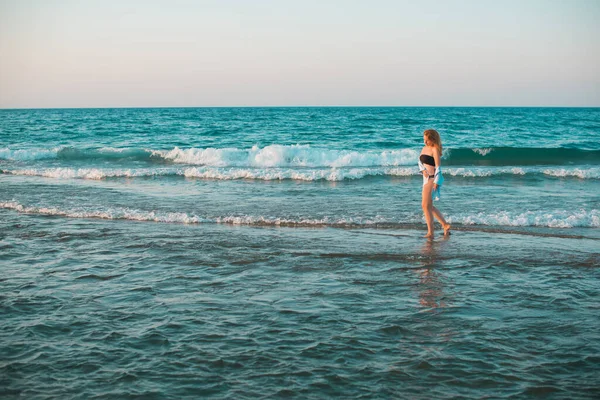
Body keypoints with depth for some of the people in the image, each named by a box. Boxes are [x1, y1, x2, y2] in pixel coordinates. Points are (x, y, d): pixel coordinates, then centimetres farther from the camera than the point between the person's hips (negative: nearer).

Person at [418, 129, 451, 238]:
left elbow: (438, 167, -16)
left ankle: (430, 232, -13)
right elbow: (420, 161, 15)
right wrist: (423, 170, -7)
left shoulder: (435, 149, -11)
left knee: (426, 205, -14)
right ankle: (445, 225, 25)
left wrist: (436, 183, -22)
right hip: (426, 178, 9)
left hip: (432, 179, -9)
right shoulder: (425, 148, 15)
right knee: (429, 206, 15)